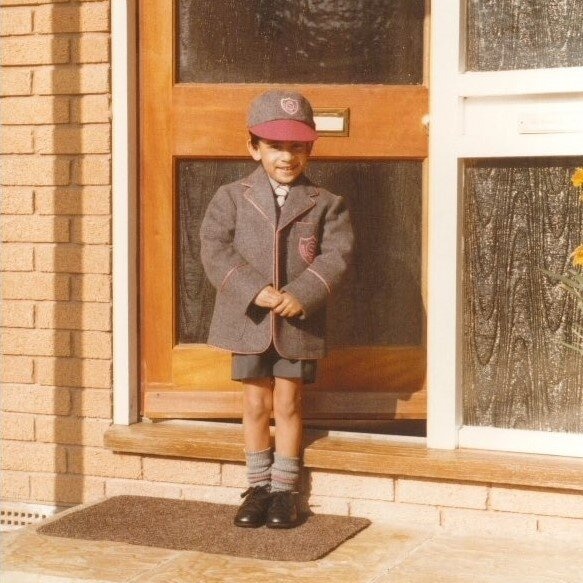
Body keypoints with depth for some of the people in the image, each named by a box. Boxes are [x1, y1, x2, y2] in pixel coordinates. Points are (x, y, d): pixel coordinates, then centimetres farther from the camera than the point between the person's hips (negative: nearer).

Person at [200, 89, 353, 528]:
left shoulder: (325, 204, 1)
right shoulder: (232, 198, 0)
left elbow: (336, 254, -8)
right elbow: (216, 250, -9)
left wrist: (301, 295, -21)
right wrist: (255, 290, -20)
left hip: (299, 323, 0)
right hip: (248, 319, 0)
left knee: (288, 403, 7)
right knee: (256, 403, 9)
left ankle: (284, 489, 18)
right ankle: (258, 487, 21)